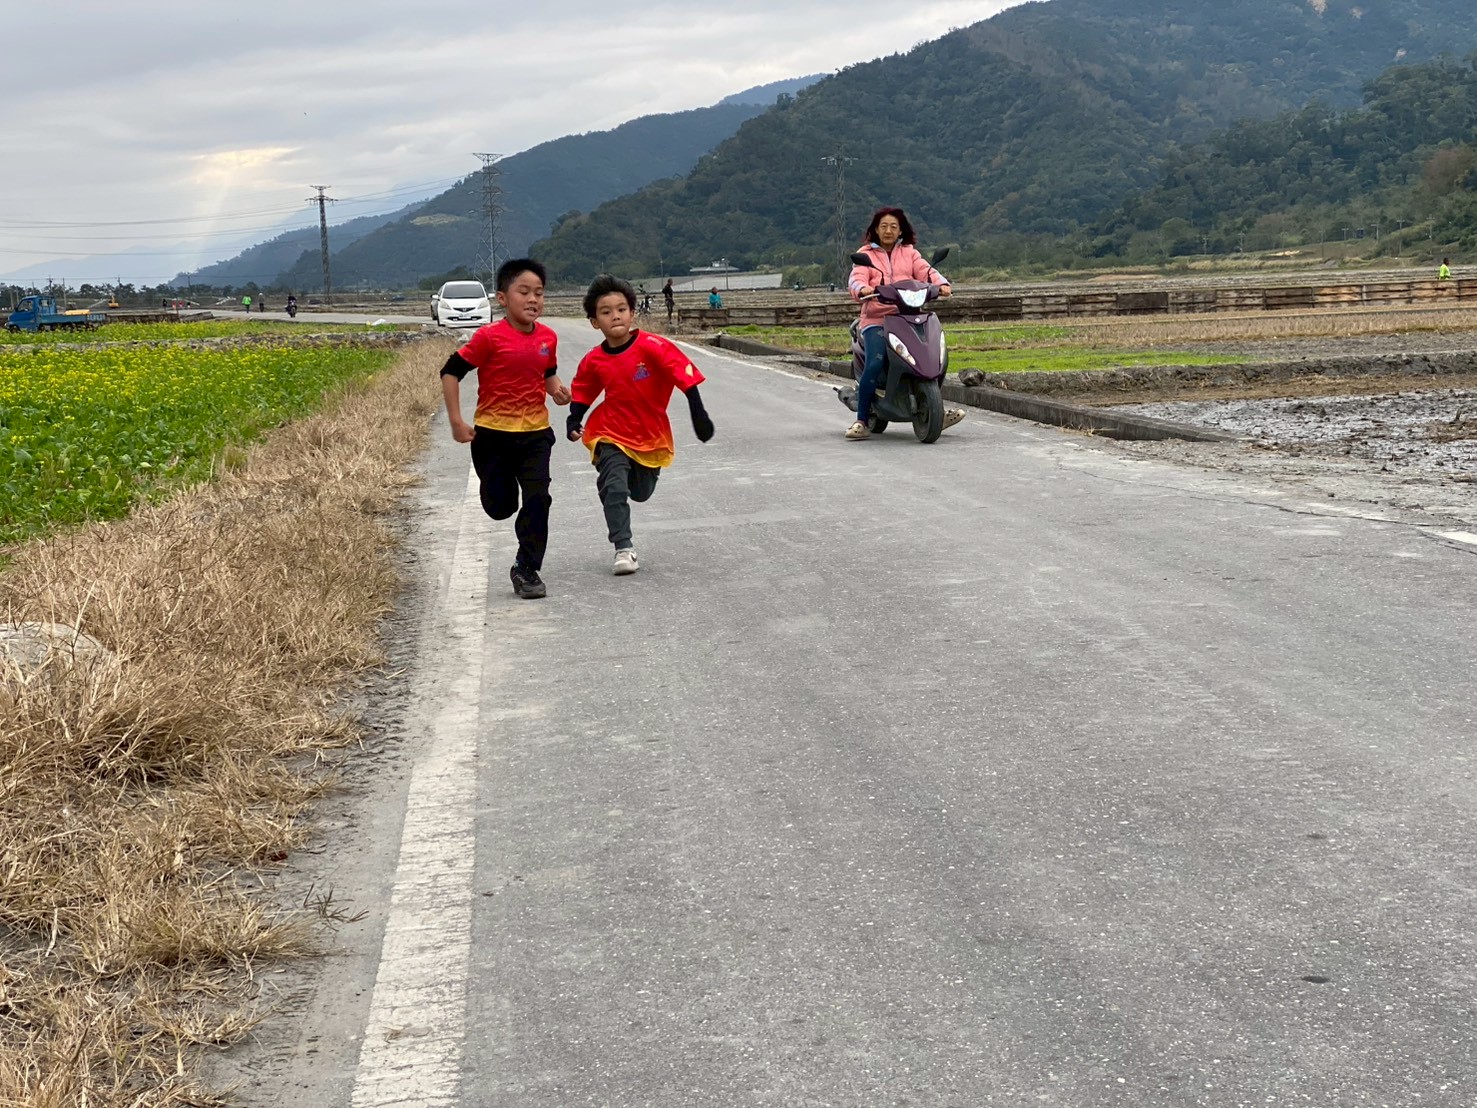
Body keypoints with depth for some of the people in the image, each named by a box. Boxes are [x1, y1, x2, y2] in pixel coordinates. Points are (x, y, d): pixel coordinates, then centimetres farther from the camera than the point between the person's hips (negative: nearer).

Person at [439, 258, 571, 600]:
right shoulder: (489, 337, -14)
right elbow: (450, 372, -10)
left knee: (538, 500, -9)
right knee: (500, 507, 8)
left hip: (535, 433, 3)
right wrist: (457, 423, -12)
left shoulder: (548, 337, 2)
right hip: (493, 433, -3)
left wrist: (557, 390, -3)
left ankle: (527, 571, 4)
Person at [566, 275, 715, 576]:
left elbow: (687, 377, -20)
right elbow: (581, 395, 8)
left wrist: (699, 415, -24)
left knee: (640, 493, 18)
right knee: (614, 489, -20)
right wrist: (574, 421, -7)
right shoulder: (593, 361, -9)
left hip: (651, 437, 0)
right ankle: (623, 548, -12)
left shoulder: (652, 347, -20)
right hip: (611, 436, 0)